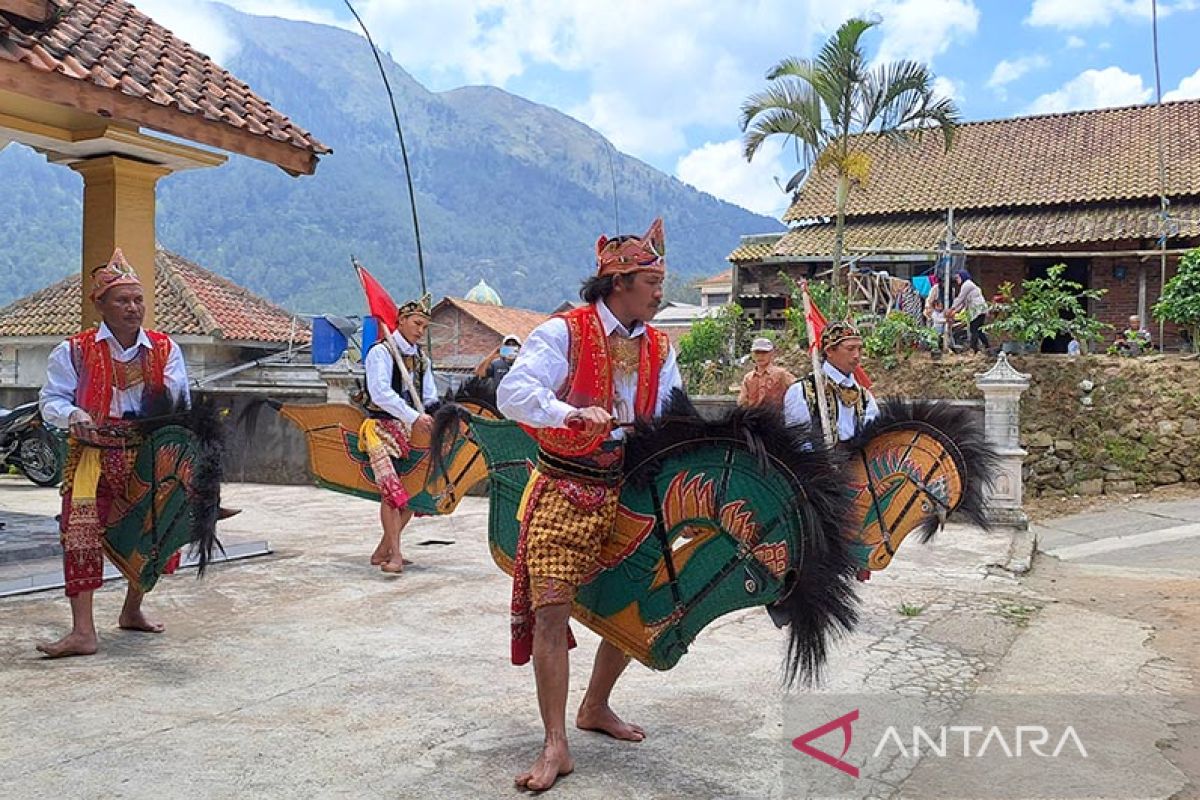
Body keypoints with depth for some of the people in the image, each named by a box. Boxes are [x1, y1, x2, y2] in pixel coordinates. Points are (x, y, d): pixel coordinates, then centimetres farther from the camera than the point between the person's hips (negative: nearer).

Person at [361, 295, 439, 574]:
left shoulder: (421, 359, 15)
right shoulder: (381, 352, -6)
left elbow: (430, 399, 16)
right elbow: (381, 393, -19)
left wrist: (438, 422, -4)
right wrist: (414, 417, -25)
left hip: (410, 429, 7)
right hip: (381, 427, -7)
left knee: (415, 489, 6)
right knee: (392, 488, -18)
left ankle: (383, 550, 17)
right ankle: (394, 554, -15)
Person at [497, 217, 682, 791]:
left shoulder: (658, 348, 8)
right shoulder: (564, 332, -11)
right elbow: (514, 394, -21)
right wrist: (573, 413, -35)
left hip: (626, 493, 6)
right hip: (563, 492, -6)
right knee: (551, 611, -10)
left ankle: (595, 708, 34)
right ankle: (556, 746, 0)